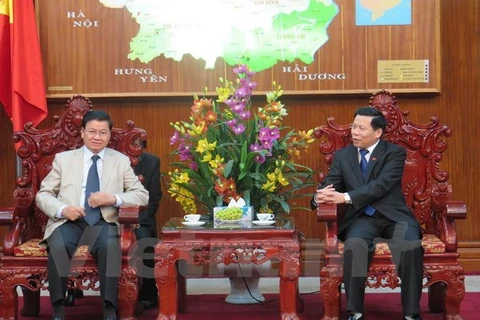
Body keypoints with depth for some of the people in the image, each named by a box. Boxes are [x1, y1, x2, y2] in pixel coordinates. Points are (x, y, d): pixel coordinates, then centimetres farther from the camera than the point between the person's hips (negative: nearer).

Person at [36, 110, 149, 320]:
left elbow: (142, 196, 6)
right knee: (58, 246, -33)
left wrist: (112, 198, -12)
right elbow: (43, 195, 8)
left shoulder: (121, 161, 12)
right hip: (69, 222, 0)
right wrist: (63, 209, -14)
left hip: (104, 223, 0)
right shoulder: (63, 158, 12)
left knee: (110, 246, -34)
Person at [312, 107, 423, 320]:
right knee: (354, 244, -33)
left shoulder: (395, 153, -1)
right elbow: (329, 185, 7)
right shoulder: (342, 155, 12)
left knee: (411, 246, -32)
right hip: (362, 218, 2)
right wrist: (320, 197, -20)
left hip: (393, 216, -1)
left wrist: (346, 197, -26)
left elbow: (381, 185, -16)